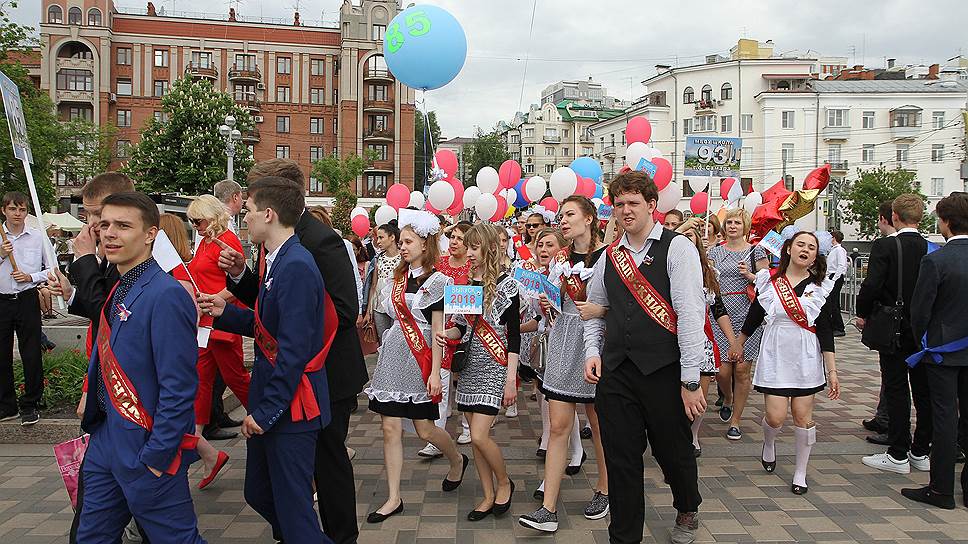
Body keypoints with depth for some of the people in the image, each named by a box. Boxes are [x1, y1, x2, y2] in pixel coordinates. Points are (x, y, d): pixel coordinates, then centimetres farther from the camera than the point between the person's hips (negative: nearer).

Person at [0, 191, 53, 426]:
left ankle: (30, 405, 13)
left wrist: (31, 277, -8)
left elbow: (52, 269, 7)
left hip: (27, 300, -1)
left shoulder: (38, 237, 2)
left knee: (31, 355, 1)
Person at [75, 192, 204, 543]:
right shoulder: (115, 289, 7)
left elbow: (178, 388, -23)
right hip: (105, 436, 9)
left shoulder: (166, 295, -21)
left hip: (144, 448, -9)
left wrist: (156, 456, -19)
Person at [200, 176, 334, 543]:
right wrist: (225, 312, 6)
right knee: (259, 495, 23)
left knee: (293, 506, 2)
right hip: (268, 399, 10)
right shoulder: (275, 260, 10)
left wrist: (267, 411, -19)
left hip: (290, 407, -10)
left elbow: (294, 350, -24)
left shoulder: (296, 267, -21)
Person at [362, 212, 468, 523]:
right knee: (390, 428, 2)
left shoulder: (436, 281, -6)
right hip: (392, 356, 6)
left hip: (418, 359, -5)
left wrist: (435, 372, -13)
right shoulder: (398, 278, 11)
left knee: (425, 429, 2)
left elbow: (438, 330, -9)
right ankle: (394, 498, 10)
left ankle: (457, 460, 33)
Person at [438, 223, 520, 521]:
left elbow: (514, 335, -9)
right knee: (475, 436, 8)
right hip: (469, 366, 6)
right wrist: (447, 334, -7)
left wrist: (511, 378, -13)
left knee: (479, 436, -12)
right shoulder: (467, 283, 9)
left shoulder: (505, 285, -8)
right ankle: (489, 496, 21)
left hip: (494, 368, -6)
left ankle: (504, 483, 14)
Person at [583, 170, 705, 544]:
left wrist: (691, 380, -16)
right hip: (615, 373, 4)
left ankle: (687, 511, 45)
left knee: (673, 453, 14)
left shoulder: (677, 249, -6)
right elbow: (593, 310, 21)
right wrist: (592, 352, 5)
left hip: (663, 372, -4)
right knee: (621, 460, 8)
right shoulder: (609, 257, 11)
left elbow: (690, 313, -13)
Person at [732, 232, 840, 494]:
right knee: (775, 416, -5)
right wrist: (738, 344, 22)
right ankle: (769, 444, 31)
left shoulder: (820, 286, 1)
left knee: (802, 416, 2)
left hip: (806, 358, 1)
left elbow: (825, 331, -1)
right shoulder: (769, 280, 0)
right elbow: (754, 315, 12)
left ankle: (800, 473, 20)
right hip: (775, 355, 0)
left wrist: (832, 371, -6)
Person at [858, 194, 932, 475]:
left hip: (894, 329, -4)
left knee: (896, 391, 2)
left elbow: (872, 285, -19)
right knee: (924, 391, 12)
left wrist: (863, 314, -3)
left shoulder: (885, 246, -13)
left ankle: (898, 455, 7)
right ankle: (921, 452, 22)